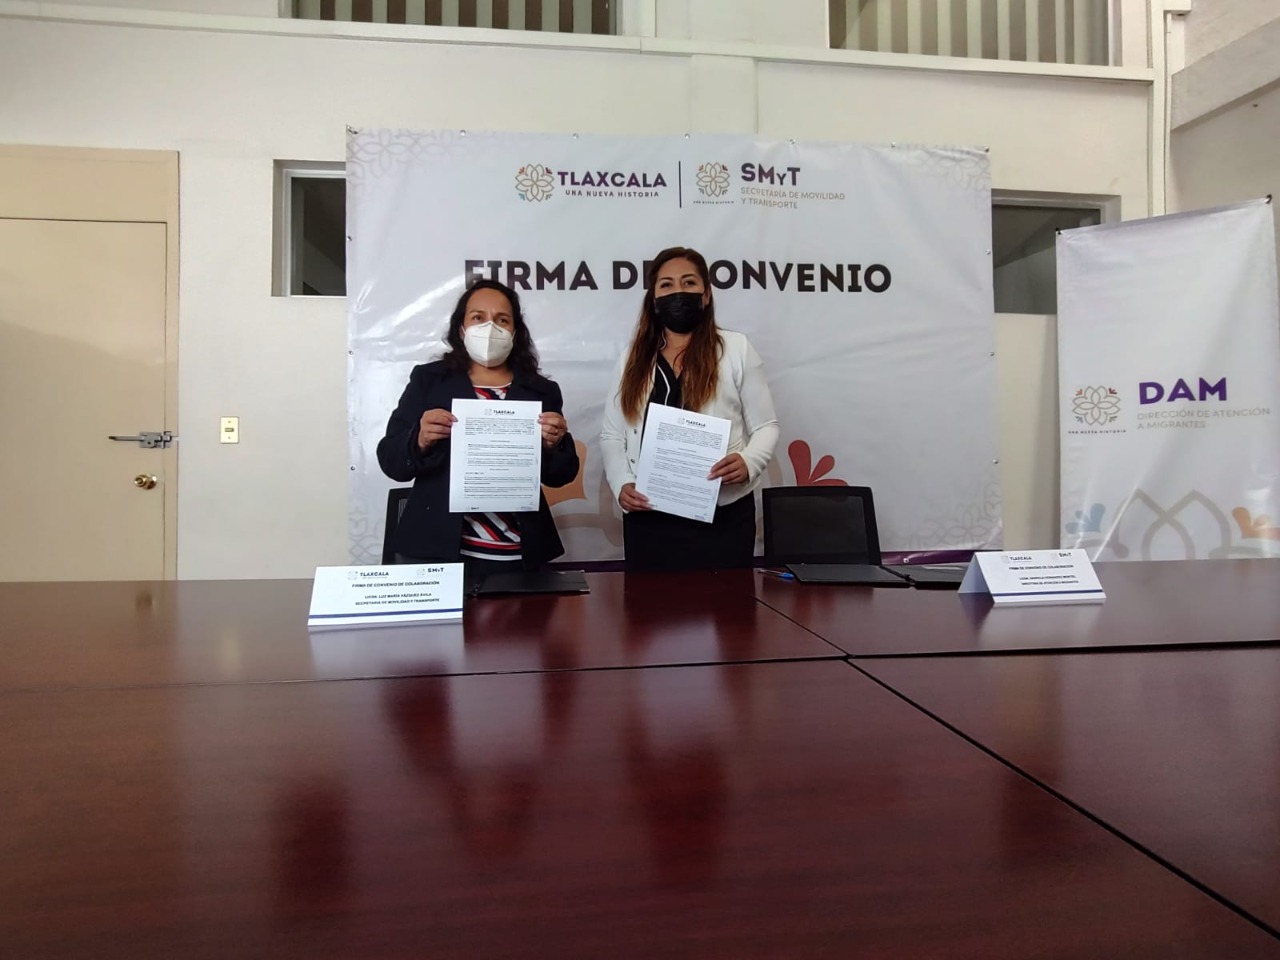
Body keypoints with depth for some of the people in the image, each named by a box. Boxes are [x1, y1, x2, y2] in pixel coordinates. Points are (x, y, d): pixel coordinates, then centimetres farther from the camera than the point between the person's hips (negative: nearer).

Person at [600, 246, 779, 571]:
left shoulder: (736, 349, 3)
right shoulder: (634, 358, 11)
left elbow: (766, 426, 3)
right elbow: (611, 435, 10)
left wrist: (749, 461, -18)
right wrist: (622, 484, -7)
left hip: (722, 515, -2)